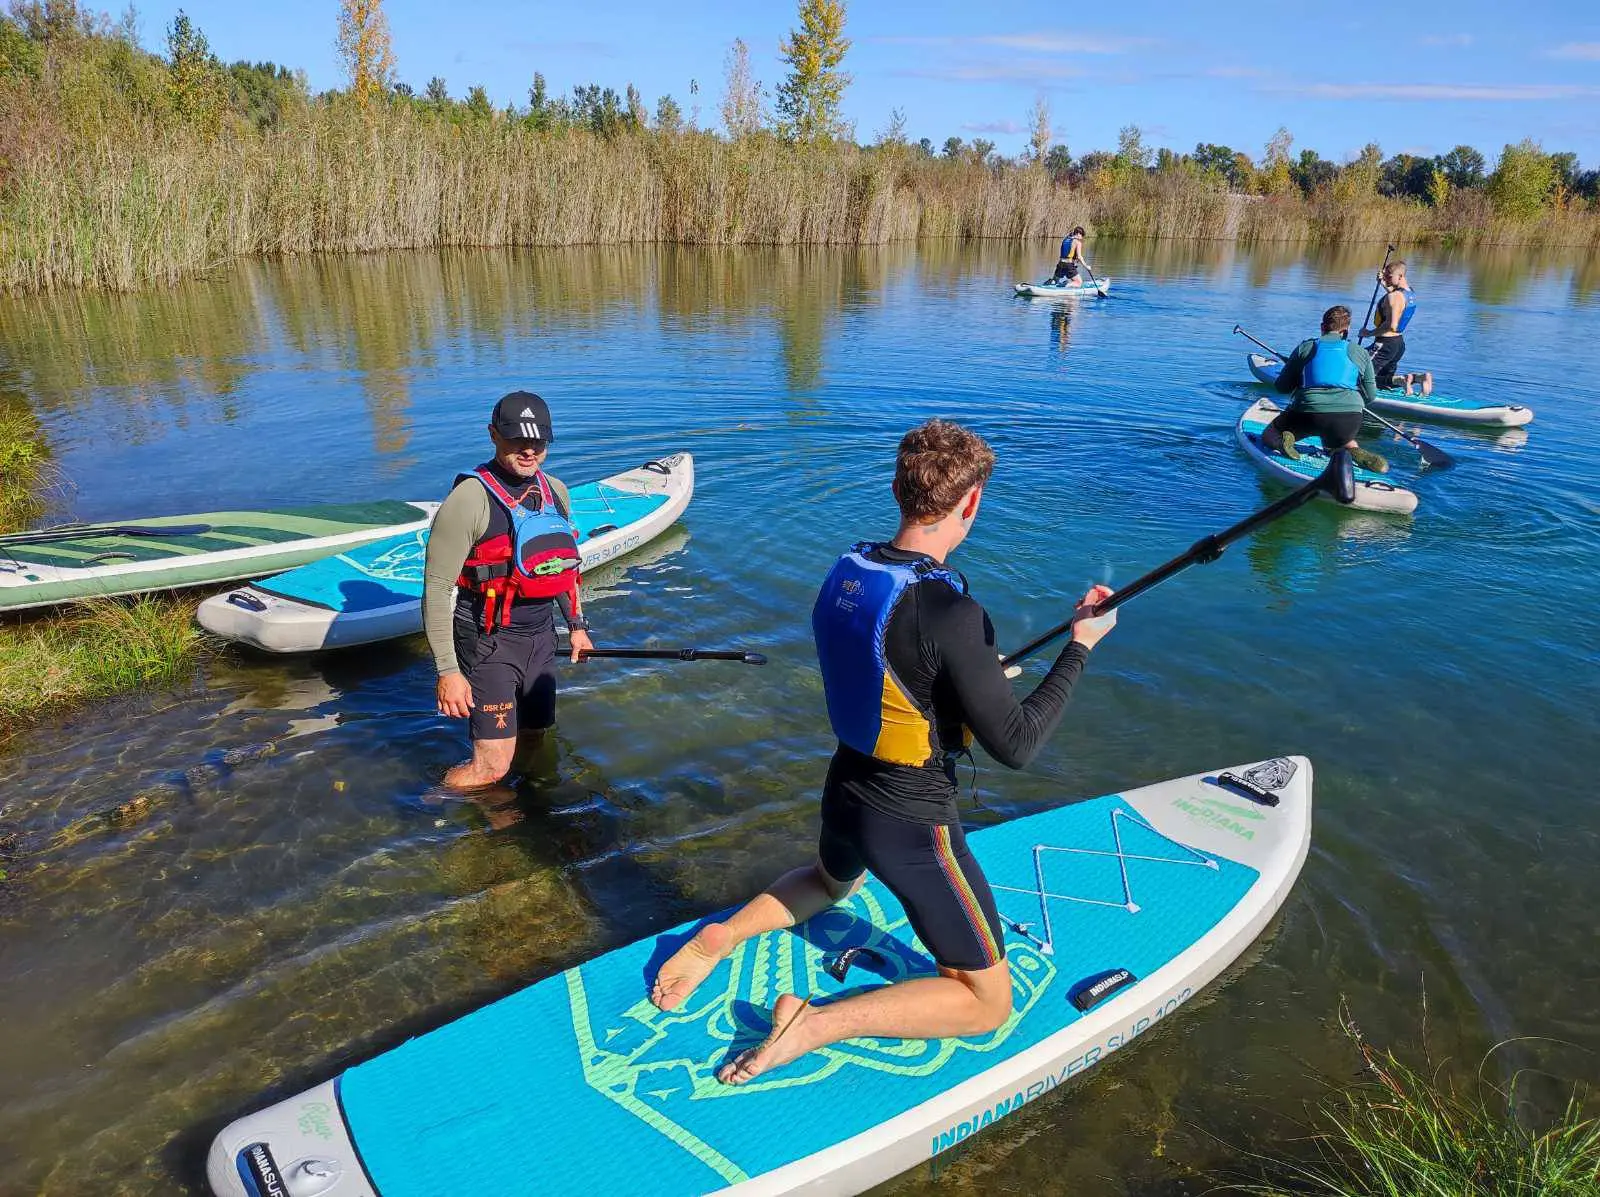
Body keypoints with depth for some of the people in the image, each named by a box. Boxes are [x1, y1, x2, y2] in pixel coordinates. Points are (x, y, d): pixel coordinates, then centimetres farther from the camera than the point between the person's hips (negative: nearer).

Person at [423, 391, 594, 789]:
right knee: (493, 767, -5)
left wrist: (577, 625, 22)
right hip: (490, 641, -7)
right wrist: (448, 671, -19)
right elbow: (436, 590, -17)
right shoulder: (470, 499, -17)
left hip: (541, 634, 7)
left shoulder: (555, 492, 5)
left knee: (535, 742, 18)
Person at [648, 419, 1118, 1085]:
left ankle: (722, 935, 18)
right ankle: (816, 1024, -4)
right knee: (987, 1002, 12)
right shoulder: (948, 612, -28)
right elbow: (1016, 746, -22)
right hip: (912, 825, -7)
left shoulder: (844, 575, -5)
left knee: (835, 880, 41)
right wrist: (1079, 646, -13)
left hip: (844, 791, 7)